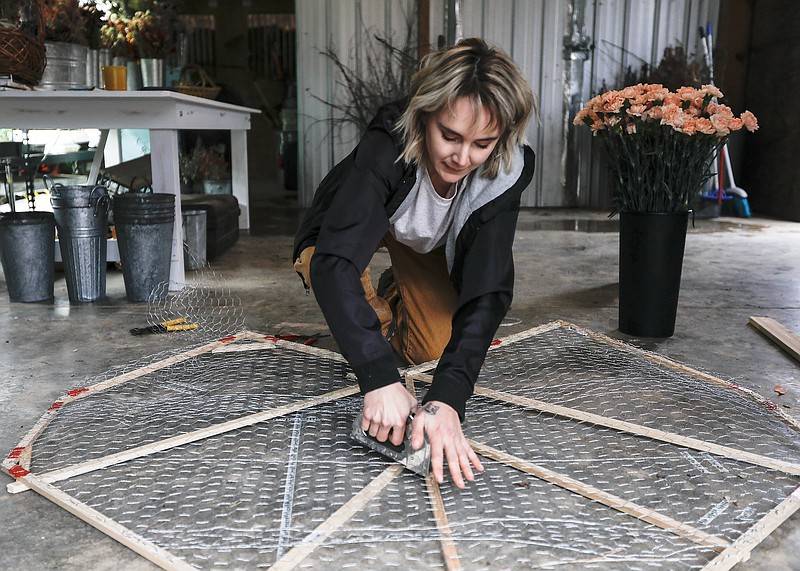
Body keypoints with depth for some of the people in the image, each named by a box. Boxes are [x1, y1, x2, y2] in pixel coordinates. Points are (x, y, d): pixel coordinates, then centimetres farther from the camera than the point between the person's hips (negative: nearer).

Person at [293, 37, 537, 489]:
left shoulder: (506, 172, -33)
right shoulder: (388, 145, -42)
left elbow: (489, 289, -39)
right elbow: (333, 262, -50)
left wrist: (448, 399, -52)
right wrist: (380, 378, -60)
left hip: (426, 244, 2)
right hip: (359, 224, -2)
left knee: (435, 347, -11)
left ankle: (398, 291, 23)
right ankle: (377, 309, 0)